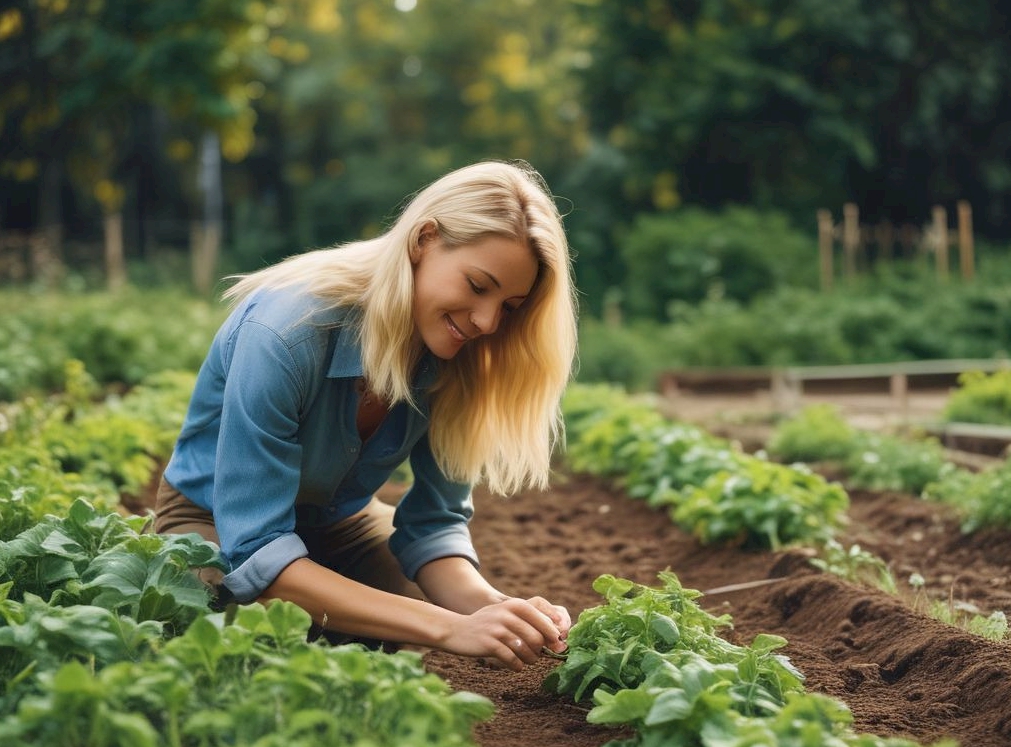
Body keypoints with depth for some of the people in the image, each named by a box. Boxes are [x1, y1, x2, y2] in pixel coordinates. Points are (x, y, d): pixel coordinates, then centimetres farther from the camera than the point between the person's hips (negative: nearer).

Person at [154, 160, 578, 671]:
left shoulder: (458, 359, -17)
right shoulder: (284, 332, -35)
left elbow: (435, 523, -12)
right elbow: (256, 551, -37)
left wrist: (491, 606, -35)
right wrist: (447, 628, -45)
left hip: (340, 522, 5)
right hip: (214, 523, -4)